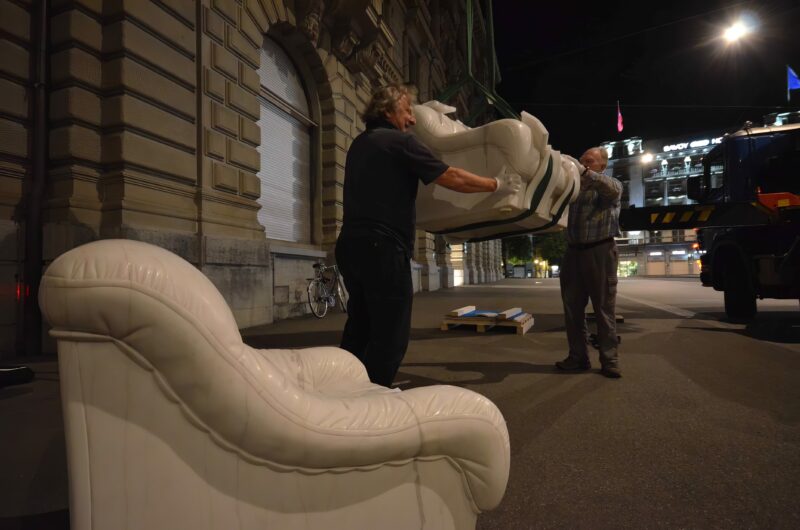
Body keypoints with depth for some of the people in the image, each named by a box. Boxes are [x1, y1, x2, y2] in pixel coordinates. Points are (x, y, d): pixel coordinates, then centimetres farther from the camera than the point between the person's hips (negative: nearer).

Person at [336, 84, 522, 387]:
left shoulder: (359, 144, 20)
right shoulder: (399, 141, -5)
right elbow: (451, 177, -9)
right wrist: (496, 184, 4)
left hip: (351, 242, 9)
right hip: (382, 245, -9)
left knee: (360, 325, 17)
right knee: (390, 330, -1)